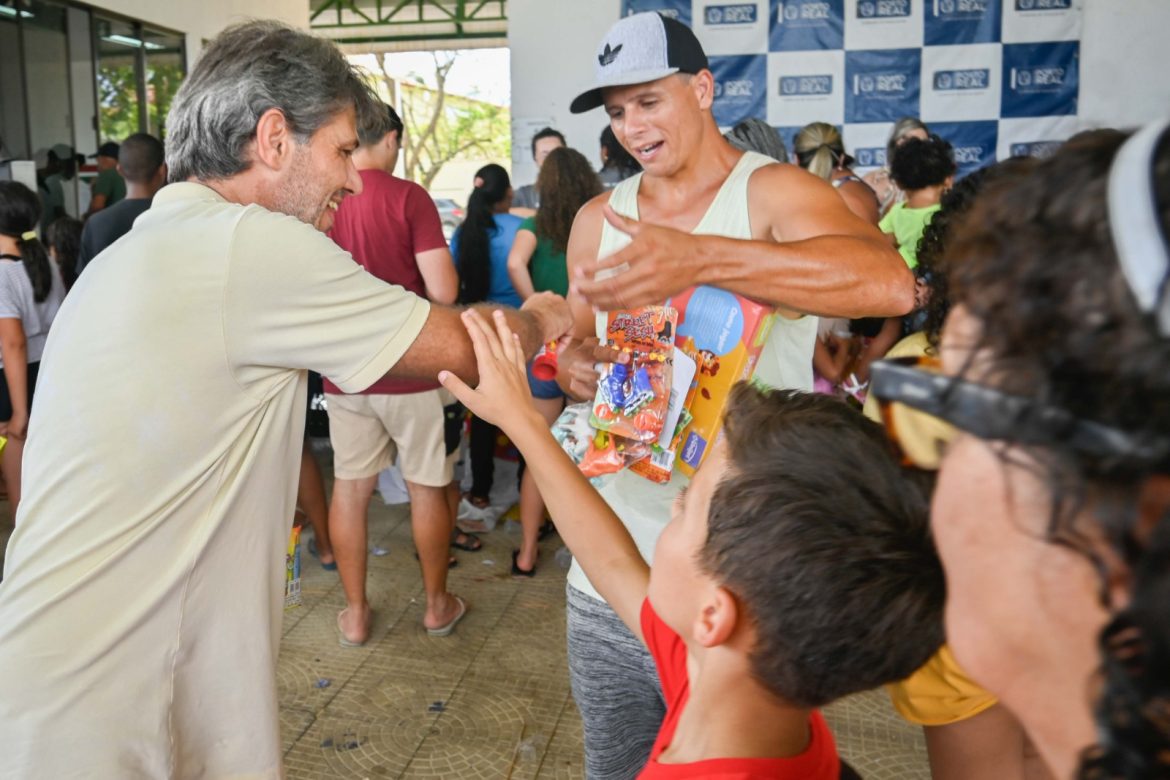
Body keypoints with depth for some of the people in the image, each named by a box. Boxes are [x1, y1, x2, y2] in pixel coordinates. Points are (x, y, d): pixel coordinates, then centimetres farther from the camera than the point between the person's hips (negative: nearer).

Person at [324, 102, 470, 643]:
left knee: (350, 488, 12)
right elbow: (444, 291, -17)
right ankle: (437, 605, 26)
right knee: (426, 487, 11)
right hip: (409, 370, -3)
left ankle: (355, 614, 21)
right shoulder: (408, 197, -11)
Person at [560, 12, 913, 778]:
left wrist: (700, 258, -39)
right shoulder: (596, 220, 8)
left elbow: (890, 282, -27)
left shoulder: (775, 193, -8)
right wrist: (577, 363, -8)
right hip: (609, 576, 5)